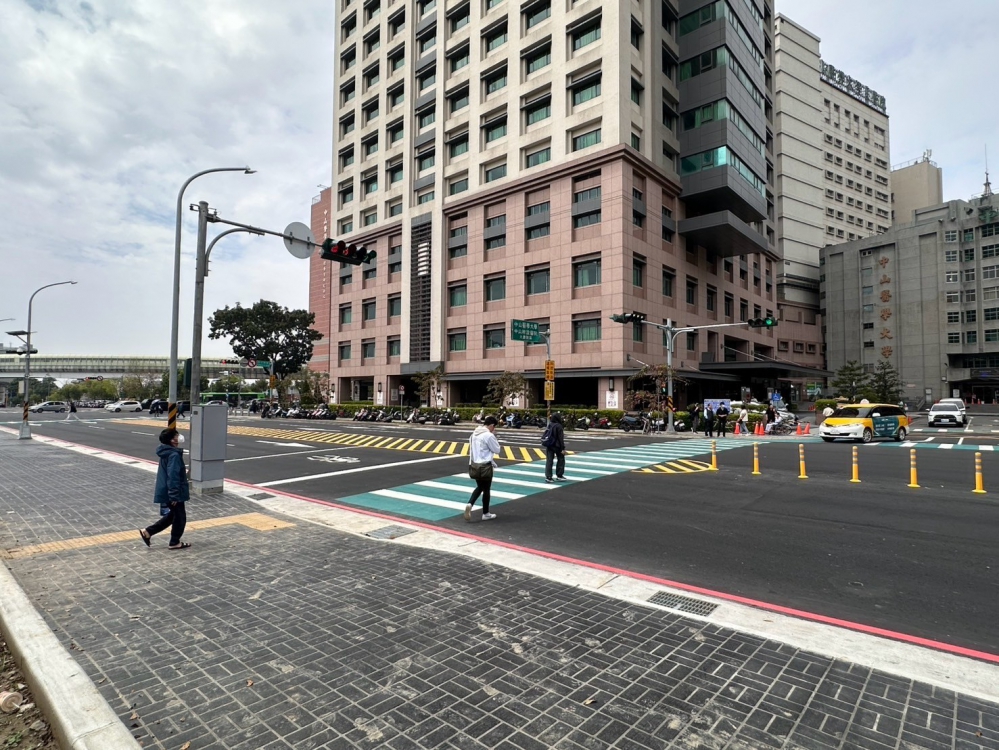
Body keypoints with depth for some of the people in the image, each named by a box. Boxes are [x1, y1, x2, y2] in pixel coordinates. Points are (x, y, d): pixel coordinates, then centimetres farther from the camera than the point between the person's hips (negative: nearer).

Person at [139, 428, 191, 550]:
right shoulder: (174, 455, -23)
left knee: (173, 514, 23)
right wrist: (174, 495, -23)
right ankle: (175, 543, 20)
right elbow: (173, 477, -26)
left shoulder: (166, 452, 7)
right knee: (180, 517, 7)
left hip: (165, 491, 10)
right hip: (173, 493, -10)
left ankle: (148, 531, 22)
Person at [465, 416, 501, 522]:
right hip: (484, 466, -7)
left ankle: (469, 504, 1)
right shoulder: (489, 435, -19)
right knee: (486, 489, 9)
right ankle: (486, 514, 20)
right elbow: (496, 450, -8)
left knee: (479, 487, 22)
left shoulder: (474, 433, 7)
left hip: (474, 464, 7)